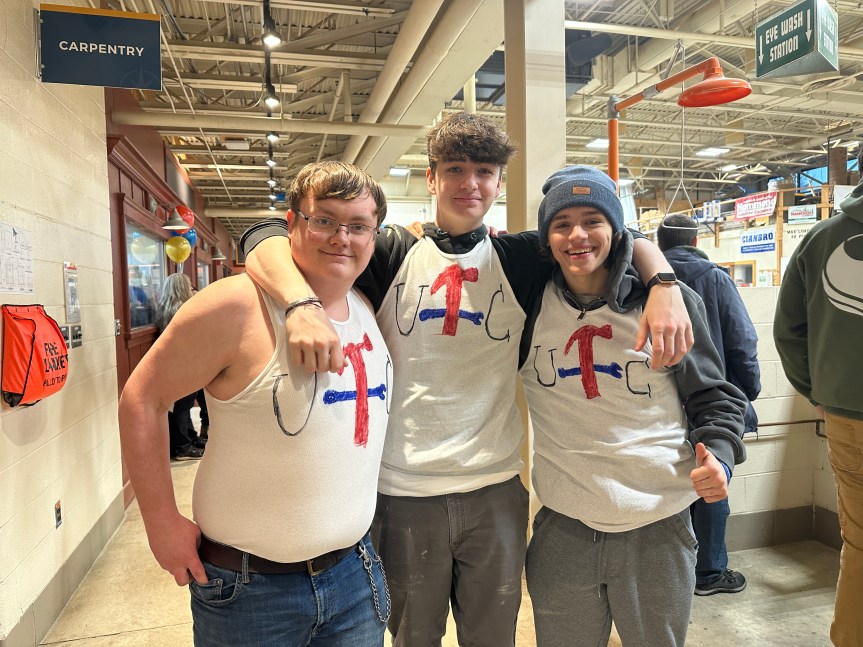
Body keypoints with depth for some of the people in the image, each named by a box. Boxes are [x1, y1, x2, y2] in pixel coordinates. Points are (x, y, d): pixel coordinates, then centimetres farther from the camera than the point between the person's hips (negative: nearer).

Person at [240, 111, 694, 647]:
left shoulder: (521, 259, 1)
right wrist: (303, 306, -32)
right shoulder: (392, 255, -4)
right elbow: (266, 236, -11)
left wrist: (665, 286, -16)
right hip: (404, 494, -1)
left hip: (497, 491, 2)